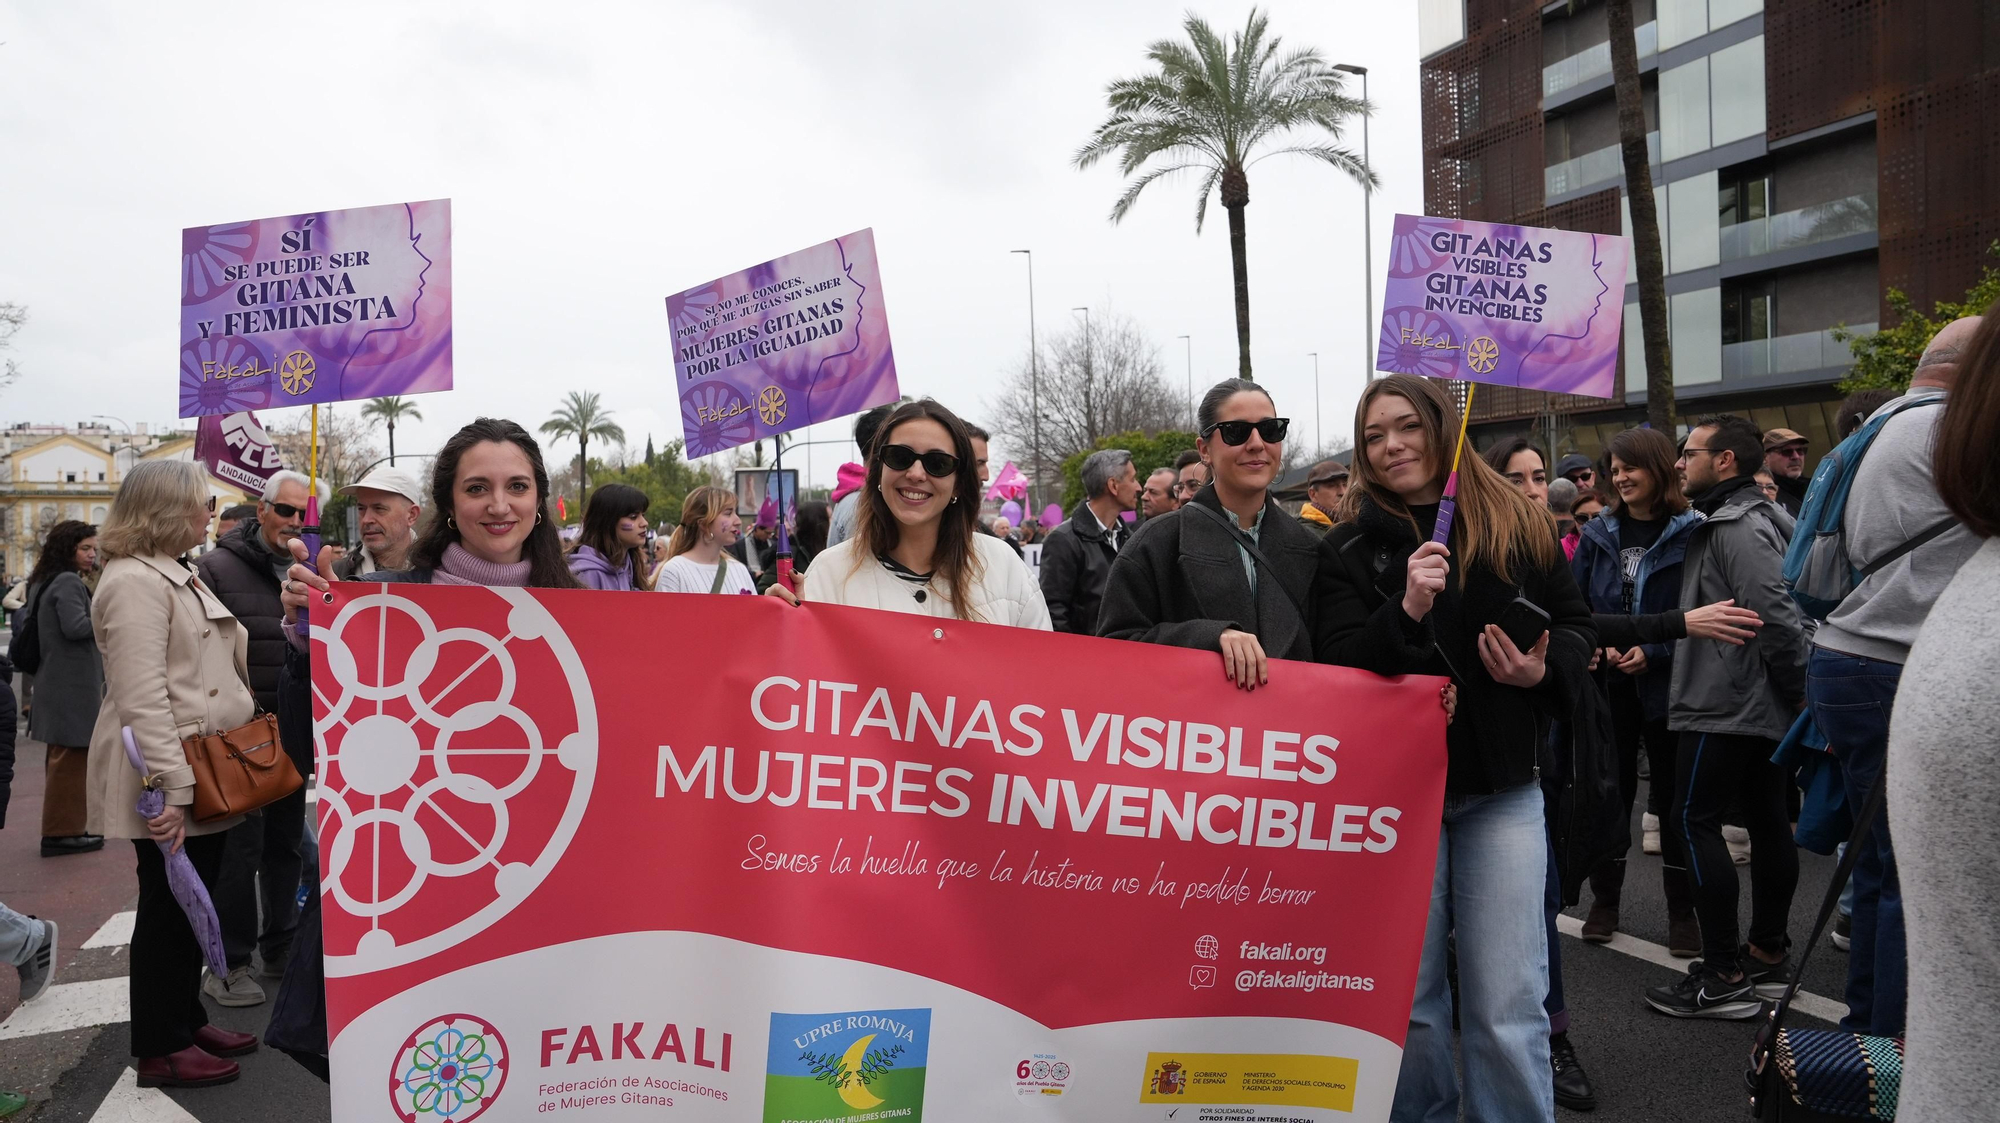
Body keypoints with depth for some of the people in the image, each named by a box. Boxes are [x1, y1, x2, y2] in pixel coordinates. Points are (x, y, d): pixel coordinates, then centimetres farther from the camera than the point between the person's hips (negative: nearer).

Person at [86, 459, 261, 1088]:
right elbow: (141, 697, -24)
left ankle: (188, 1021, 30)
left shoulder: (180, 577, 16)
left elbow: (234, 655, 25)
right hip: (172, 785, -10)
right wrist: (172, 786, -27)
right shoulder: (135, 582, -17)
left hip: (208, 774, 10)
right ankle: (160, 1049, 14)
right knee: (168, 907, 1)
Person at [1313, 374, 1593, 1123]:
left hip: (1502, 789, 0)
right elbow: (1335, 667, -10)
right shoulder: (1348, 547, 0)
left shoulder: (1520, 526, 3)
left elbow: (1577, 628, 11)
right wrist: (1405, 609, -25)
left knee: (1507, 1010, 0)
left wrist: (1545, 670, -11)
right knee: (1407, 998, 11)